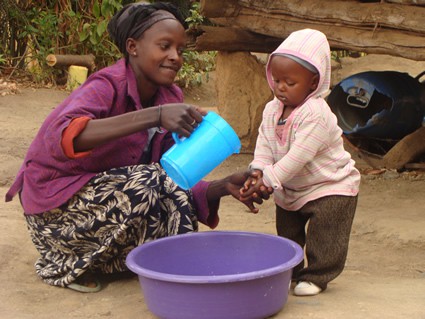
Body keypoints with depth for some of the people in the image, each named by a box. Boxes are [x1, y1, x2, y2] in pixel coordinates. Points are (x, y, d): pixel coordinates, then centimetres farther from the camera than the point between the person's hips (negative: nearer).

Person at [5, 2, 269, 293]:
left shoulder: (170, 98, -3)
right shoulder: (108, 85, -23)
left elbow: (176, 179, -4)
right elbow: (62, 137, -45)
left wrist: (224, 186, -25)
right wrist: (155, 116, -51)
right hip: (54, 199, -7)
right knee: (145, 185, -29)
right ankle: (68, 265, -9)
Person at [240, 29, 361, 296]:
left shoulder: (316, 115, -30)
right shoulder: (272, 109, -5)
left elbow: (299, 155, -35)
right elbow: (264, 144, -7)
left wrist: (268, 180, -37)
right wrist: (258, 172, -27)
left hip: (331, 187, -8)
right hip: (289, 190, 8)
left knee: (324, 236, -5)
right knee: (287, 233, 18)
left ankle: (316, 277, 10)